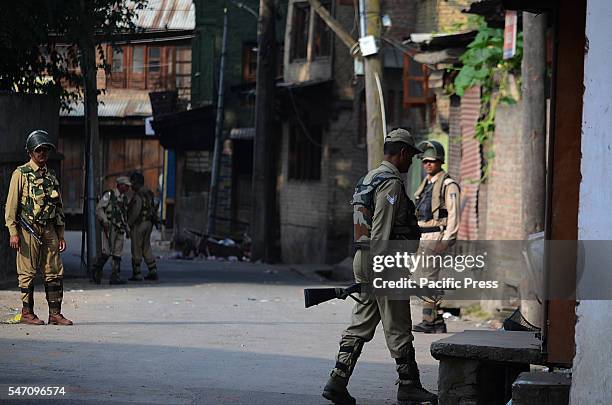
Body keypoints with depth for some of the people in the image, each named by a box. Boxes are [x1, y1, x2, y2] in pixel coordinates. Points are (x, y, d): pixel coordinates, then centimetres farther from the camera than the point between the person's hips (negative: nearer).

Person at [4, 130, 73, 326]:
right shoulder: (21, 174, -1)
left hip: (49, 230, 5)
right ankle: (27, 313, 5)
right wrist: (13, 233, -12)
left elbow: (59, 207, 20)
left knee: (55, 272, 2)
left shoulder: (51, 176, 16)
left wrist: (61, 235, 14)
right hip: (28, 229, -5)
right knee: (28, 272, -1)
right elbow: (11, 205, -4)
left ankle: (55, 313, 6)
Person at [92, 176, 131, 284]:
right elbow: (99, 209, -6)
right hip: (109, 227, -6)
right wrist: (104, 221, -18)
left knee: (117, 253, 1)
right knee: (107, 252, -14)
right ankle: (97, 270, 4)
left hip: (120, 229, 6)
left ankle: (115, 277, 1)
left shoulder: (124, 198, 18)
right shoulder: (109, 195, -2)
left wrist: (127, 229, 19)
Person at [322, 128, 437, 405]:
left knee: (361, 325, 8)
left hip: (362, 258, 10)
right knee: (398, 328, -1)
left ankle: (337, 382, 3)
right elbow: (381, 230, -20)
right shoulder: (391, 183, -13)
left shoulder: (366, 180, 18)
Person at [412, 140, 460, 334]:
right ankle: (438, 323, 12)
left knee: (428, 278, -14)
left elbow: (453, 214, -12)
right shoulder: (426, 183, 19)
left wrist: (446, 240, -18)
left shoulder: (448, 184, -7)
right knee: (427, 279, 8)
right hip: (423, 237, 9)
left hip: (437, 236, -9)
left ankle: (429, 321, -15)